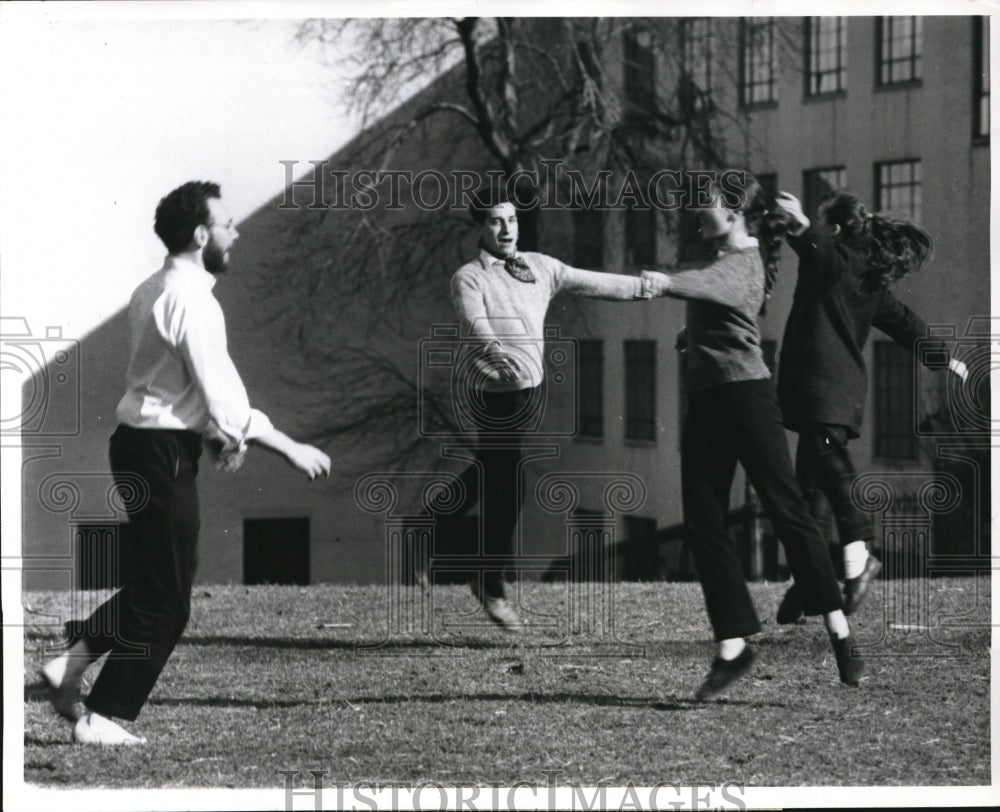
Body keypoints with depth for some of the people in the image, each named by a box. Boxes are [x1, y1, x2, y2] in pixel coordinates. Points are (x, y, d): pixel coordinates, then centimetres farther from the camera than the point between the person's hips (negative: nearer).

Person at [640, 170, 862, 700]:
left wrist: (668, 284, -52)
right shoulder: (725, 260, 16)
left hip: (745, 395, -9)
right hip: (706, 401, 9)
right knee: (703, 526, 2)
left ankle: (840, 636, 1)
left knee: (786, 511, -6)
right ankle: (732, 646, 5)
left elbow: (710, 285, -34)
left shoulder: (743, 265, -11)